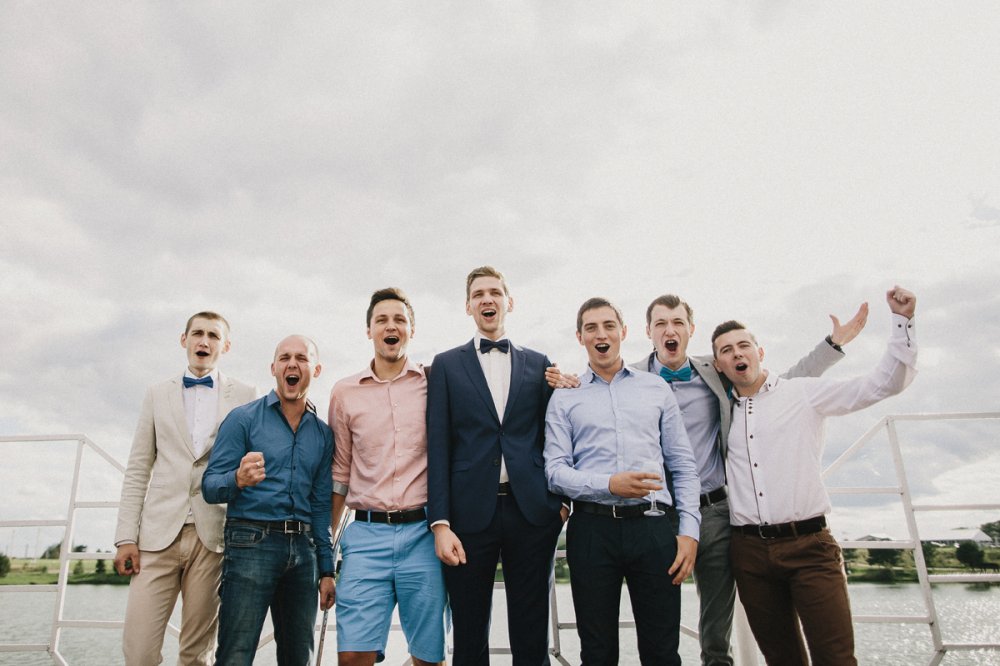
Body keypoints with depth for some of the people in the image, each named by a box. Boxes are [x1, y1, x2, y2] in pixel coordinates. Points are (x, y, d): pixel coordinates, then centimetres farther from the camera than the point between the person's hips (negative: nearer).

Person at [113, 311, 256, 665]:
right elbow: (138, 470, 10)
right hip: (159, 533, 1)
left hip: (214, 535, -1)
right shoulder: (157, 394, 13)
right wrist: (126, 536, 2)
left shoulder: (245, 396, 7)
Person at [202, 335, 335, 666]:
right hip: (251, 542, -4)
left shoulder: (323, 433, 10)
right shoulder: (243, 418, 0)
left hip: (303, 549, 4)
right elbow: (210, 487, -5)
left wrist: (326, 570, 10)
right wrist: (239, 479, -28)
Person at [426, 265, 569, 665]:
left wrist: (562, 498, 1)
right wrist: (440, 523, -7)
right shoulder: (447, 365, 7)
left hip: (532, 511, 1)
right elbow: (438, 447, 0)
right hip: (470, 512, -1)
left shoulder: (538, 364, 12)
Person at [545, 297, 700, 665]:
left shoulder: (657, 389, 10)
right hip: (592, 528, -1)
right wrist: (609, 484, -17)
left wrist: (689, 531, 0)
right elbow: (555, 470, -2)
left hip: (652, 527, 1)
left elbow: (684, 466, 10)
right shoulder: (564, 398, 6)